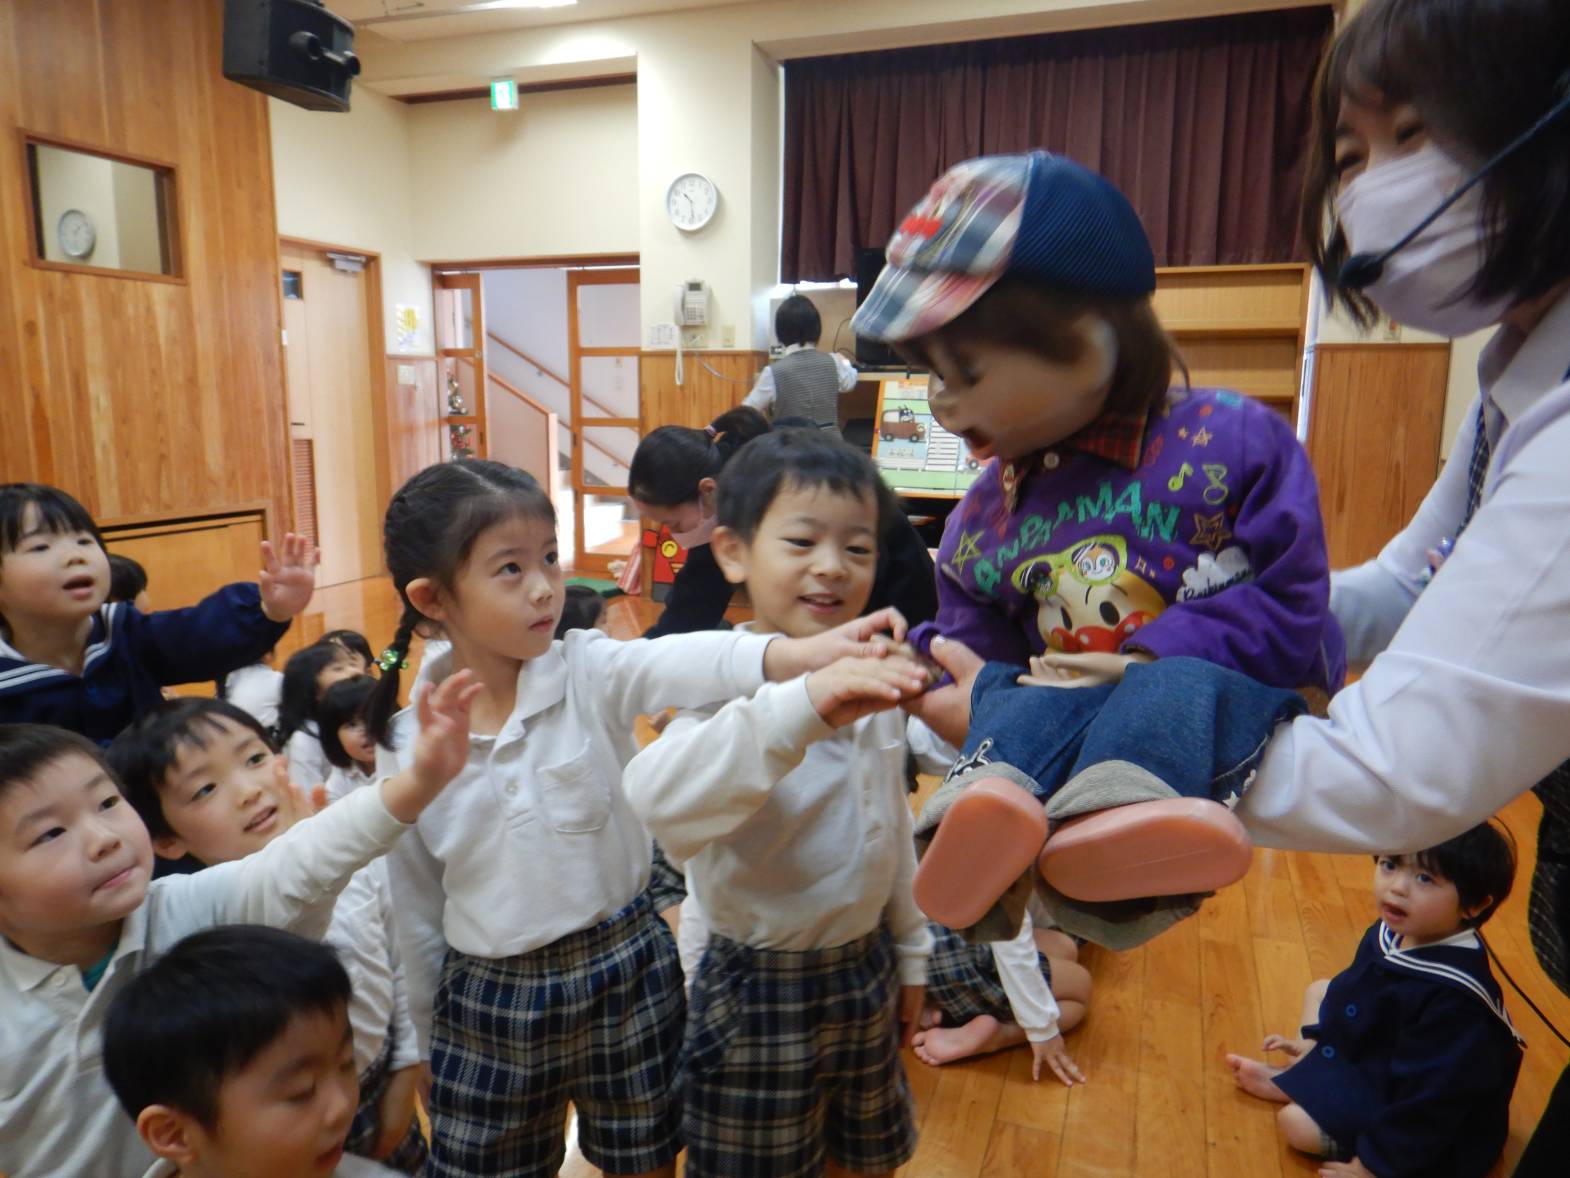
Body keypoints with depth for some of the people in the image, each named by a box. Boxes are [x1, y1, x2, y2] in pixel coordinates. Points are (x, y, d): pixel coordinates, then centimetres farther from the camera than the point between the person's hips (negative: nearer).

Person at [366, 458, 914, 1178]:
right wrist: (426, 1044, 12)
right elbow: (416, 910, 2)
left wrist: (798, 654, -55)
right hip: (487, 1001, 1)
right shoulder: (406, 746, -9)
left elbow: (681, 664, -36)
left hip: (626, 975, 0)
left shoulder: (589, 672, -14)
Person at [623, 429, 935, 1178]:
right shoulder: (735, 683, -23)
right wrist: (801, 708, -56)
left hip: (865, 971, 6)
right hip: (759, 991, -6)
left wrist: (910, 950, 18)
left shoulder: (873, 685, -2)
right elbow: (659, 796, -44)